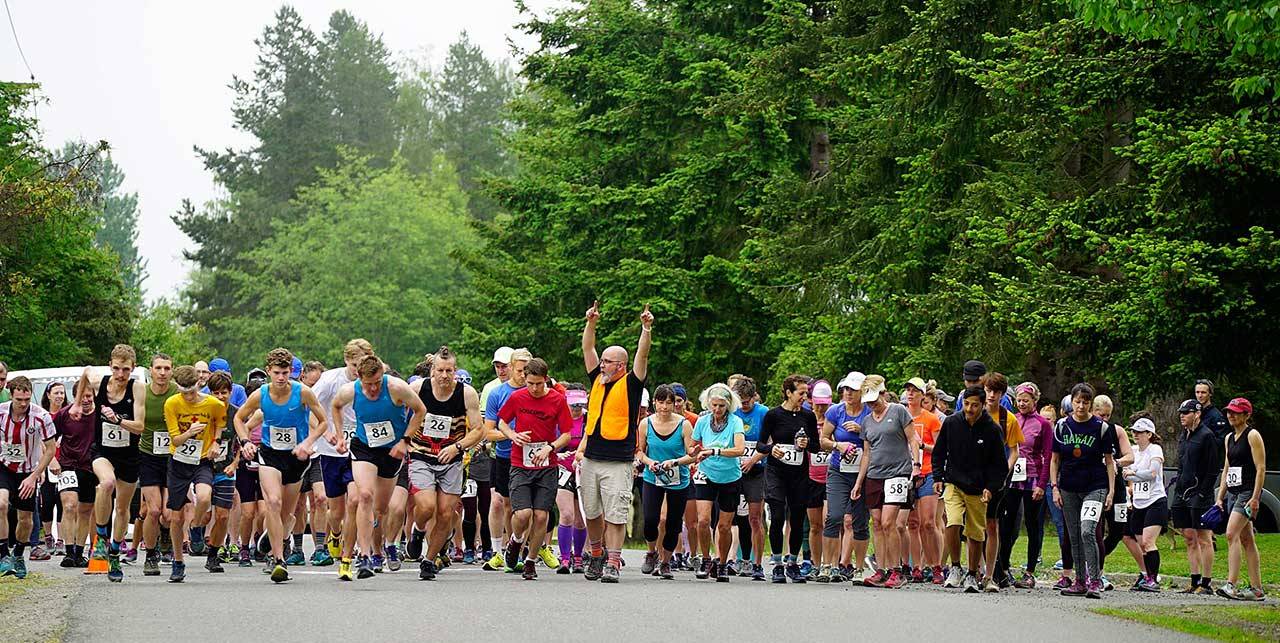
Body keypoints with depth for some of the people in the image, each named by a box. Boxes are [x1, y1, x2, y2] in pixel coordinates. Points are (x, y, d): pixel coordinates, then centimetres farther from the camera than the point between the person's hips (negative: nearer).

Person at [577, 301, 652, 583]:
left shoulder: (631, 384, -3)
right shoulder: (598, 379, 11)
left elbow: (642, 355, -12)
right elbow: (588, 349, 11)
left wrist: (646, 329, -23)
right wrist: (591, 323, 1)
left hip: (618, 462, -6)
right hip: (590, 459, 6)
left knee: (615, 516, -6)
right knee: (592, 513, 13)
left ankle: (613, 564, -5)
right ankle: (597, 557, 29)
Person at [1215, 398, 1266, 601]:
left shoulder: (1253, 436, -7)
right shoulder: (1229, 438, 17)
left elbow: (1261, 468, -12)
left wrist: (1255, 498, -19)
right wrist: (1220, 498, 16)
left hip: (1248, 492, -9)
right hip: (1232, 493, 9)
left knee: (1232, 534, -20)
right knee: (1246, 540, 8)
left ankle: (1231, 584, -26)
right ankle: (1256, 588, 11)